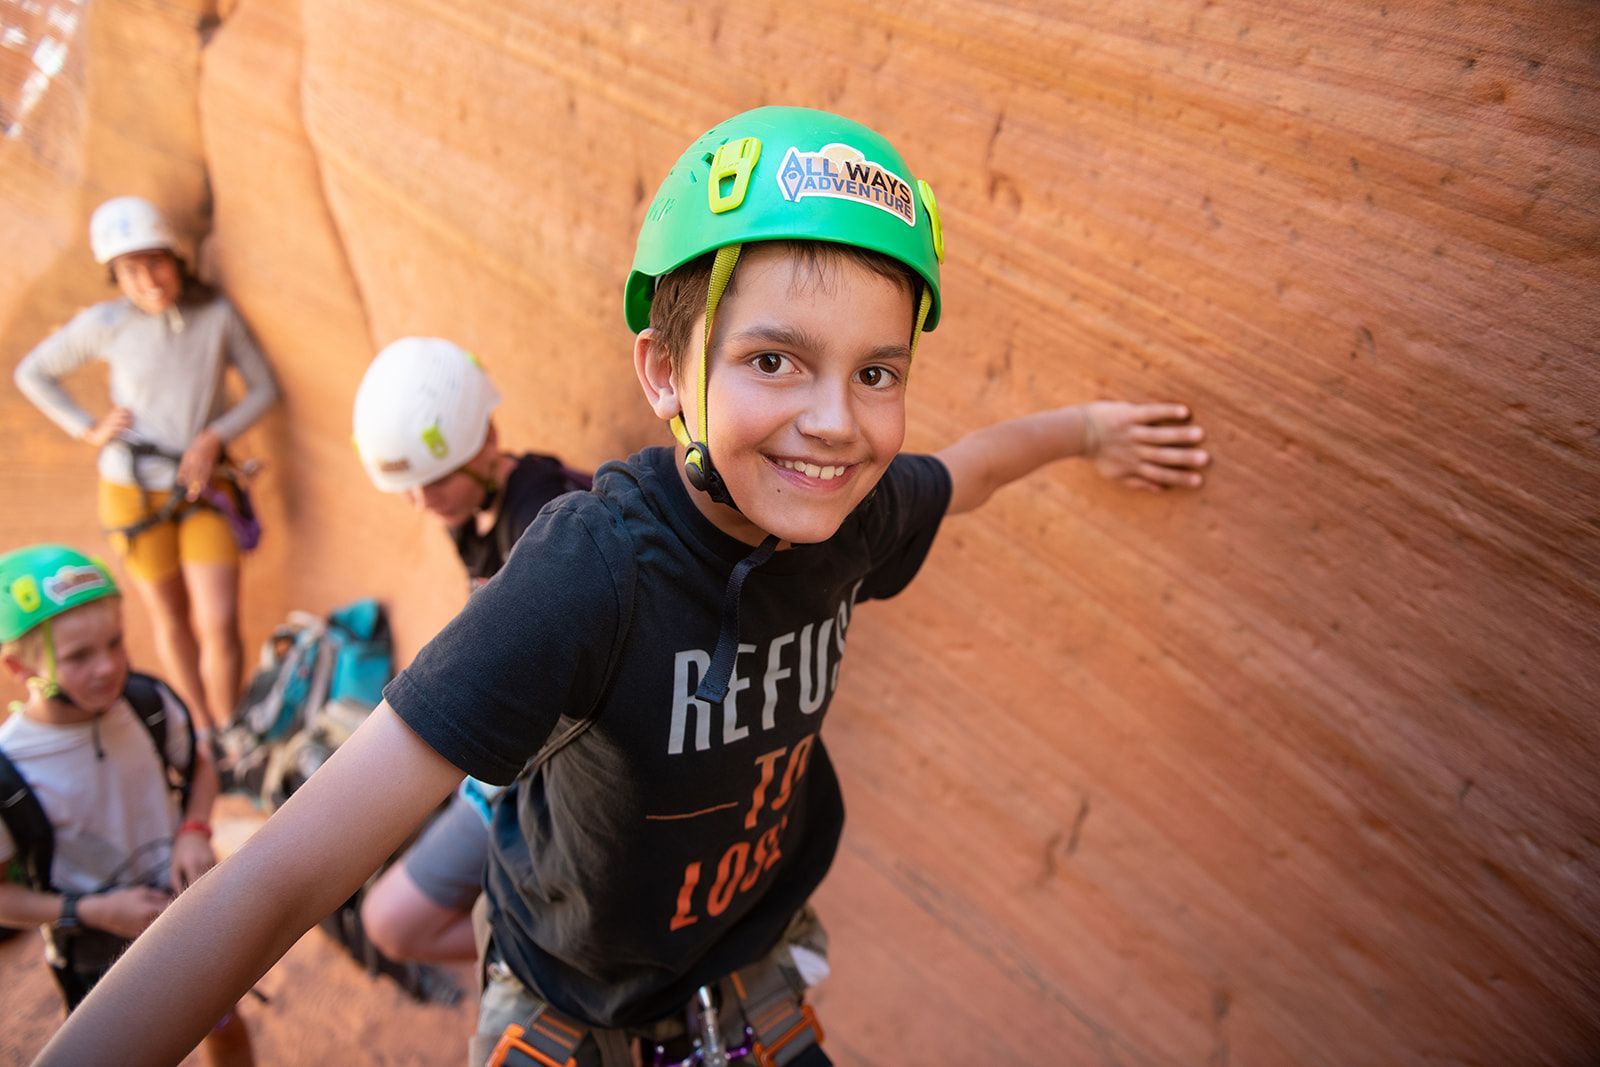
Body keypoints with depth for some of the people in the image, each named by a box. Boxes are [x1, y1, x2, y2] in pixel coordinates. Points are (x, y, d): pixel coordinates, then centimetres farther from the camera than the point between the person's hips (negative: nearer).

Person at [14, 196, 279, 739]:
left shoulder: (216, 314, -8)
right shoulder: (104, 323, -8)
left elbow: (263, 387, 1)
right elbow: (32, 373, 7)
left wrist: (214, 436, -12)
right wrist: (88, 429, -3)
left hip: (204, 488, 0)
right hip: (133, 491, 1)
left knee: (218, 624, -8)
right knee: (172, 623, 12)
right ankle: (203, 733, 29)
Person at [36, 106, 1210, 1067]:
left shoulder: (856, 513, -20)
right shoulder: (597, 565, -37)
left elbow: (970, 466, 5)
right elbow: (286, 876, -40)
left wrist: (1091, 428, 19)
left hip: (747, 960, 4)